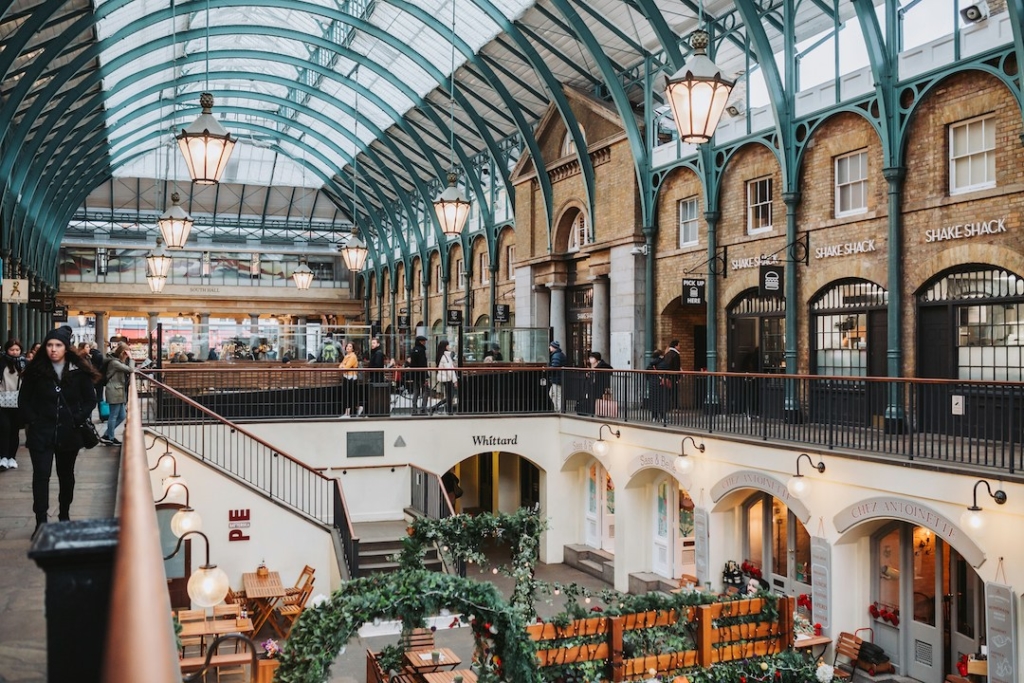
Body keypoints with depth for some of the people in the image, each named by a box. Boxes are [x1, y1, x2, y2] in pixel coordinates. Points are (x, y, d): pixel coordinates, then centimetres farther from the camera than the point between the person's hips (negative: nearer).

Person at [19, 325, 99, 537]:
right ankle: (41, 522, -8)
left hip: (69, 433, 1)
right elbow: (23, 400, 4)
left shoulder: (79, 371, -3)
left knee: (66, 475, 14)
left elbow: (90, 400, 3)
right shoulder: (35, 370, -2)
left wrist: (78, 420, -9)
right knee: (41, 475, -9)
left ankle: (64, 516, 30)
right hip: (41, 432, -1)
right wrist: (32, 421, -6)